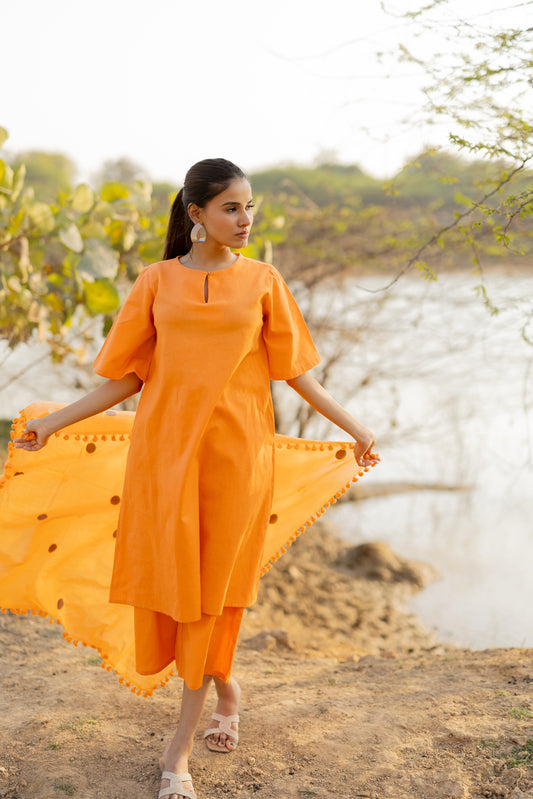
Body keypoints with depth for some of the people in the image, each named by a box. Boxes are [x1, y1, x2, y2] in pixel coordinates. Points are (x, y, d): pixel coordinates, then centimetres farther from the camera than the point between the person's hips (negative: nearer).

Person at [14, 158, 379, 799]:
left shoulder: (262, 281, 5)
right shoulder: (157, 281, 5)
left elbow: (294, 369, 8)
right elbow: (128, 376, 6)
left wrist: (354, 428, 8)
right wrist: (54, 422, 1)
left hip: (235, 451, -1)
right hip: (166, 448, 1)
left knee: (211, 583, 1)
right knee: (173, 577, 4)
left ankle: (181, 744, 11)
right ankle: (225, 688, 33)